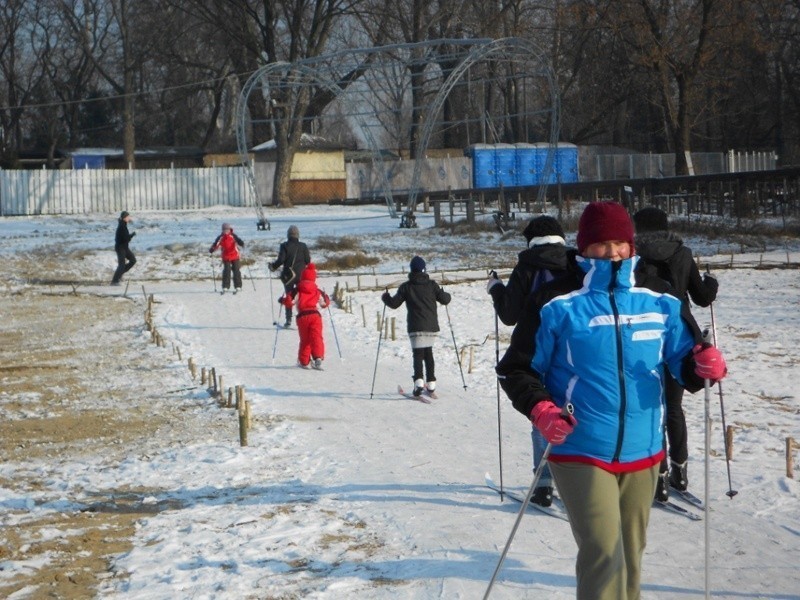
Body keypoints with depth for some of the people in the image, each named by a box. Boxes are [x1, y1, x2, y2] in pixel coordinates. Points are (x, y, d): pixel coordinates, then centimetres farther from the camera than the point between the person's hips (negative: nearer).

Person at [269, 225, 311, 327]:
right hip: (301, 275, 1)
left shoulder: (284, 246, -7)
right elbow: (308, 260, -2)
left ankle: (288, 320, 6)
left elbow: (281, 260, -12)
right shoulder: (303, 246, -3)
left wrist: (273, 266, 5)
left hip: (288, 274, -1)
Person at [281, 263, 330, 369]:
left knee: (304, 339, 13)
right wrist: (326, 297, 46)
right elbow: (325, 303, 24)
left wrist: (283, 300, 19)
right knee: (316, 337, -6)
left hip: (302, 316, 0)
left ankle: (304, 361, 17)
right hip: (315, 315, 0)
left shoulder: (297, 290, 5)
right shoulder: (318, 292, 14)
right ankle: (318, 357, -28)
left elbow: (289, 301, -3)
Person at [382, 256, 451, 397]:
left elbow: (394, 304, 0)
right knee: (428, 353, 18)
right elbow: (445, 300, 3)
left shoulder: (406, 286, -1)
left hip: (416, 328, -2)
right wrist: (446, 294, 26)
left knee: (418, 354, -5)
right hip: (431, 326, 3)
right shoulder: (431, 284, 3)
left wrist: (386, 297, 20)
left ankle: (419, 380, -26)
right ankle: (431, 382, 17)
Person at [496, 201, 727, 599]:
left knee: (629, 555, 18)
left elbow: (685, 361, 9)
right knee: (603, 553, -16)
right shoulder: (556, 303, -8)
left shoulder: (660, 300, 3)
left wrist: (706, 366, -14)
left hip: (642, 452, 5)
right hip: (580, 451, -4)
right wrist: (541, 410, -20)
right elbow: (516, 369, -3)